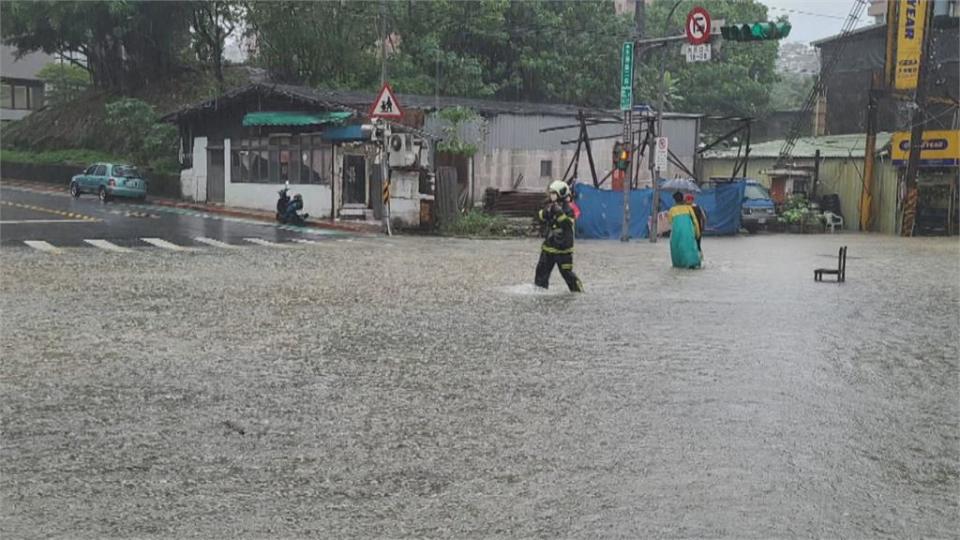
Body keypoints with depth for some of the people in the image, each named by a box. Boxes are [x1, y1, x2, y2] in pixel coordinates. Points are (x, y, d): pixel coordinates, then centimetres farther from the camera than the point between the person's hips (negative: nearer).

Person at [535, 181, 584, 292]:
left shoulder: (568, 209, -12)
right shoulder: (551, 207, 8)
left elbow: (568, 223, -26)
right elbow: (540, 216, -1)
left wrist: (559, 212, -33)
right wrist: (545, 212, -22)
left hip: (563, 249, -6)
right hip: (548, 247, 6)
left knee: (567, 272, -3)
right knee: (542, 270, 7)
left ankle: (578, 291, 9)